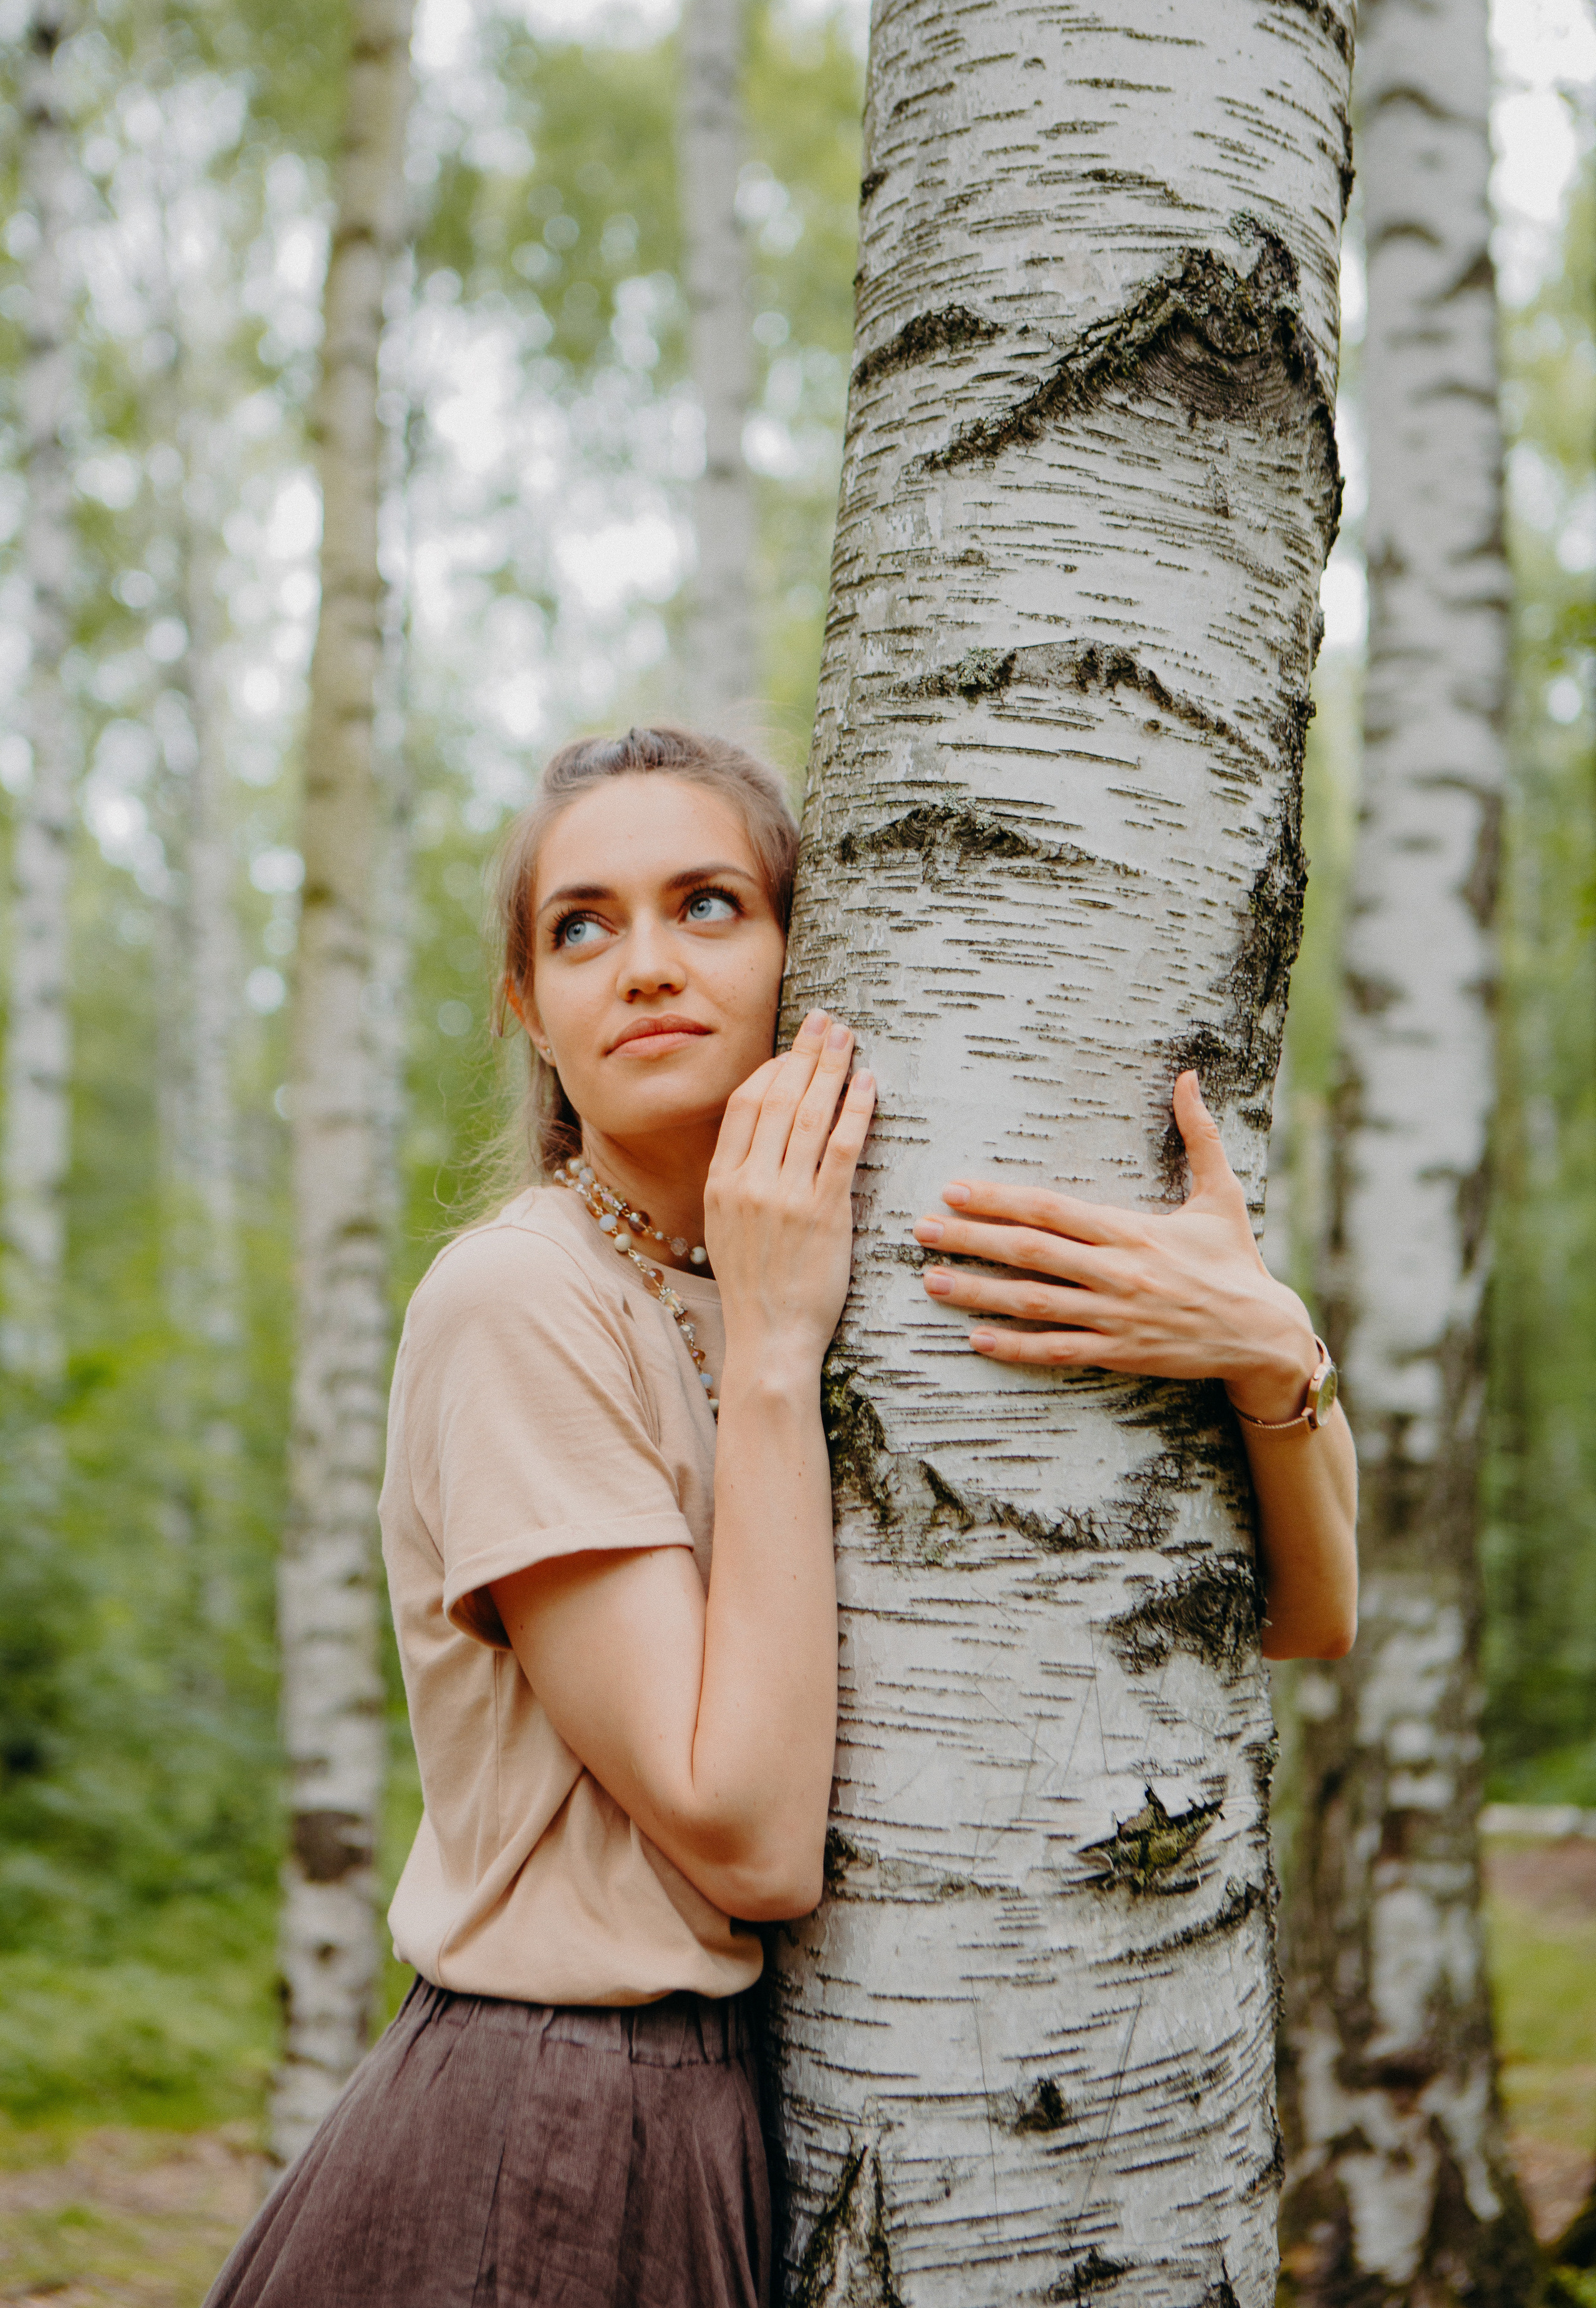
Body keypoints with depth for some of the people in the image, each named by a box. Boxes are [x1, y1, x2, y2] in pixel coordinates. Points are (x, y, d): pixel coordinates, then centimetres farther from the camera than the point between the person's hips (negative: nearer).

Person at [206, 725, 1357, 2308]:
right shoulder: (512, 1303, -15)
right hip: (551, 2165, -6)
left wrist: (1269, 1344, -20)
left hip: (788, 2127, 6)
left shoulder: (839, 1294, 4)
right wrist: (771, 1347, -20)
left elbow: (1304, 1614, -1)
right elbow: (744, 1837, -21)